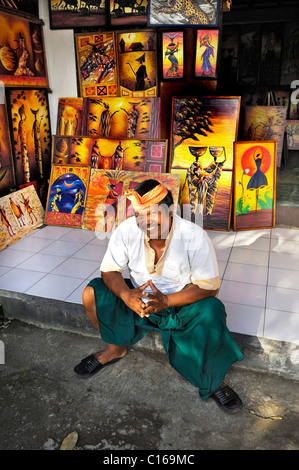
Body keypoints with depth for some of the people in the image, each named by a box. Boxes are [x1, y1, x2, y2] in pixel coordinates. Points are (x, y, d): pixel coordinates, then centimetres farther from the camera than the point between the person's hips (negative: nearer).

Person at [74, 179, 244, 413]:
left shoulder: (194, 236, -24)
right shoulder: (127, 230, -16)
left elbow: (208, 287, -21)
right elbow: (109, 270, -9)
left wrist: (166, 300, -34)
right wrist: (126, 295, -31)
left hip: (182, 303, -3)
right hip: (139, 298, 3)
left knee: (212, 313, -34)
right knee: (92, 294, -15)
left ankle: (214, 379, -4)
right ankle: (116, 349, 12)